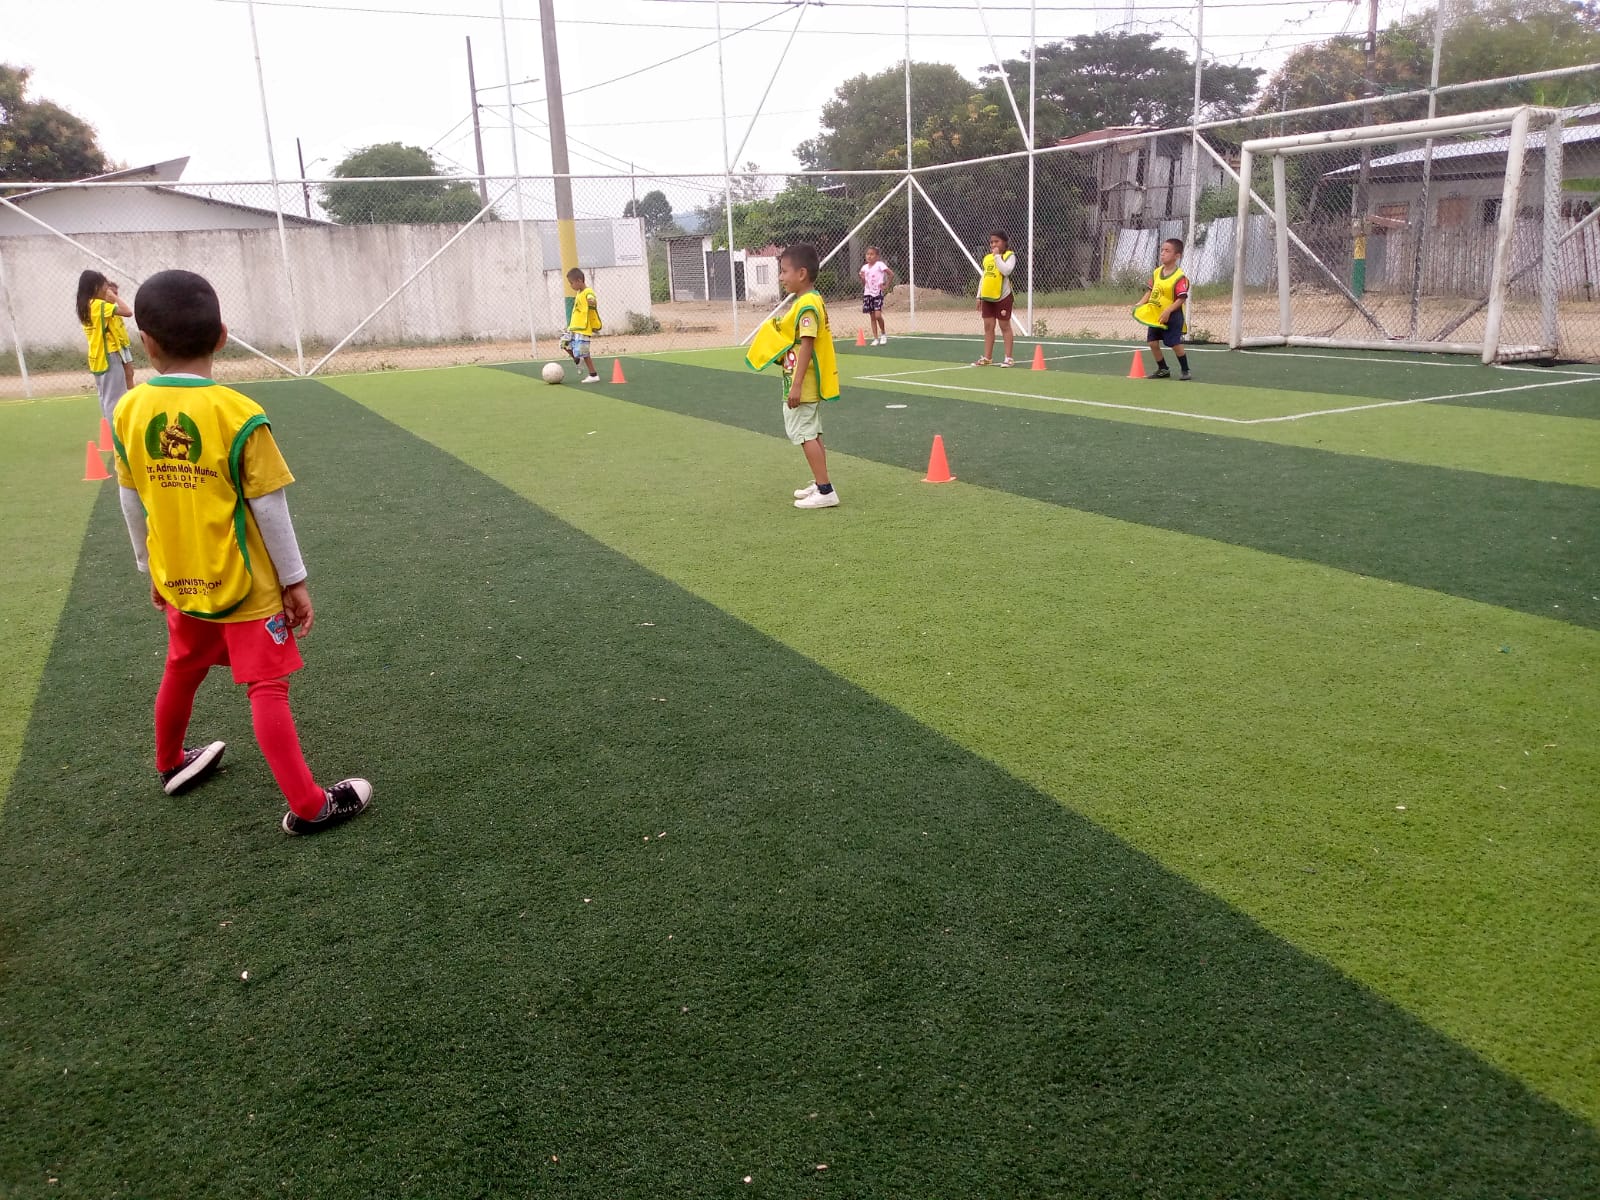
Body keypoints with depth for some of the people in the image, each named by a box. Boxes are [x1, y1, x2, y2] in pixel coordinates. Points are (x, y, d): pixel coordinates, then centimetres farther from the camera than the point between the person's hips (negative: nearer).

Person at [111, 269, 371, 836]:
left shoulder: (128, 412, -6)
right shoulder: (239, 415, -20)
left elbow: (132, 504, 5)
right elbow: (269, 510, -16)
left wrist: (152, 569, 19)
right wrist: (295, 581, -6)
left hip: (179, 581, 5)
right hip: (243, 584, -5)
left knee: (181, 671, 26)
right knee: (267, 688, 0)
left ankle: (171, 764, 47)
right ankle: (308, 806, 4)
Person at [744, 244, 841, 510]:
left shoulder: (807, 305, -19)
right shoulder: (809, 301, 12)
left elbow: (806, 345, -24)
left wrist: (796, 385, -26)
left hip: (803, 385, -11)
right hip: (807, 386, 11)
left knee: (805, 434, -8)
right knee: (811, 433, 18)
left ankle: (825, 490, -7)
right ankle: (820, 484, 28)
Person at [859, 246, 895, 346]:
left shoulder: (880, 265, -7)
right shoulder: (864, 268, 8)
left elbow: (891, 274, -9)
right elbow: (863, 284, 13)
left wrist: (886, 286, -9)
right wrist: (862, 278, -8)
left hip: (878, 292, -5)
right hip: (868, 293, 5)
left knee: (878, 315, -16)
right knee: (872, 317, 5)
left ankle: (883, 334, 7)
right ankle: (875, 338, 9)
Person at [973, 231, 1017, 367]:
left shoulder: (1010, 256, -5)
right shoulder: (987, 258, 13)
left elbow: (1006, 271, -24)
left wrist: (997, 256, -15)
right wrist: (979, 296, 14)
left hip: (1002, 297, -6)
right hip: (988, 297, 6)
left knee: (1005, 327, 0)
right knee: (988, 327, 7)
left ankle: (1009, 358, 4)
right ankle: (987, 357, 12)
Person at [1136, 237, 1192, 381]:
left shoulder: (1180, 277, -18)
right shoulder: (1156, 272, 4)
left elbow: (1181, 298, -21)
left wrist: (1168, 311, -30)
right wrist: (1141, 304, -1)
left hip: (1172, 316, -7)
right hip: (1155, 315, 7)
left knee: (1176, 344, -3)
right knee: (1153, 342, 6)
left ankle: (1185, 370, 15)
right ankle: (1163, 370, 22)